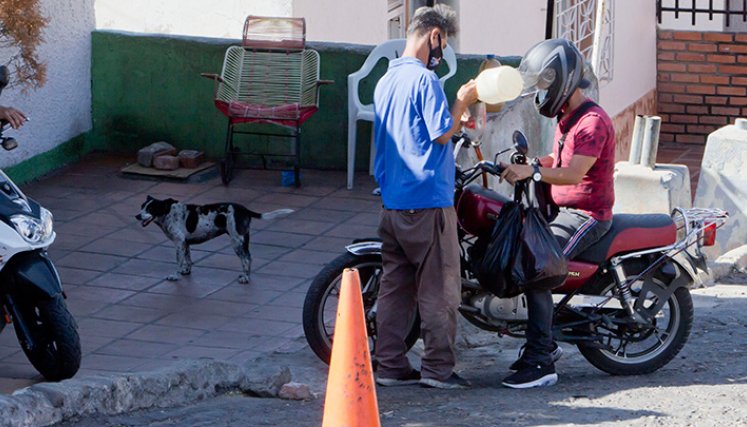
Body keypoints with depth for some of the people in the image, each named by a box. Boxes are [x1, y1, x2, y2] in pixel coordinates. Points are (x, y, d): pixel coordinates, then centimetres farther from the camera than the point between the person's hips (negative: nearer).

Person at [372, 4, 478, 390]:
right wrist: (463, 101, -3)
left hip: (392, 201, 8)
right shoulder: (424, 79, -13)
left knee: (396, 285, 10)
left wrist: (456, 119, 21)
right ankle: (438, 368, -1)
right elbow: (442, 133, -16)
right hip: (428, 198, -8)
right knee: (438, 288, -2)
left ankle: (390, 365, 11)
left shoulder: (385, 81, 14)